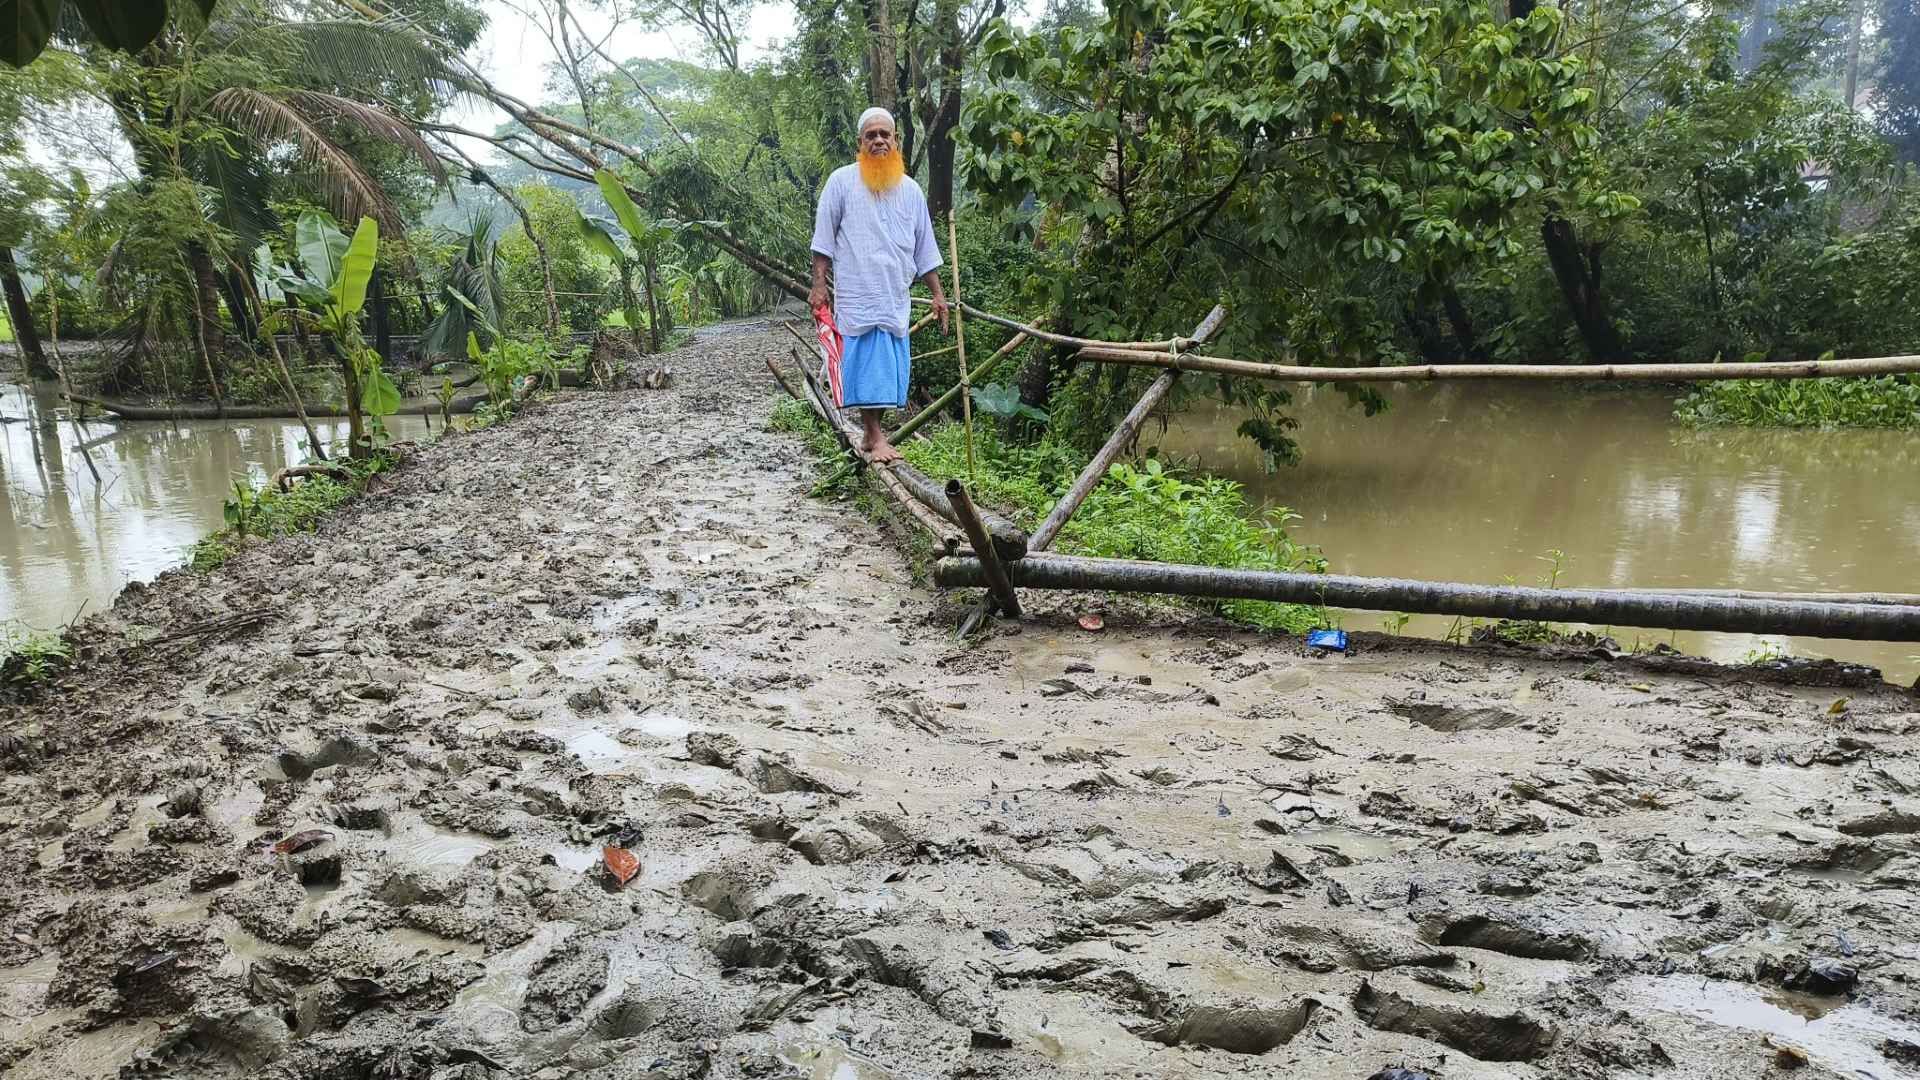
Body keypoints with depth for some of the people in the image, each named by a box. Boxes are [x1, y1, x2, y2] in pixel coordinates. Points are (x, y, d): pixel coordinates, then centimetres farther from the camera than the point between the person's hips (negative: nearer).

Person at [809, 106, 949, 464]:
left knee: (888, 367, 5)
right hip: (857, 294, -4)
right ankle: (875, 438, -6)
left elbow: (924, 248, 16)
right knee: (868, 364, -8)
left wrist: (937, 293, 12)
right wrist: (818, 285, -5)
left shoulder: (910, 189, 13)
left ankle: (872, 433, 15)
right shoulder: (842, 180, 2)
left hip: (895, 297, 4)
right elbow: (824, 239, 1)